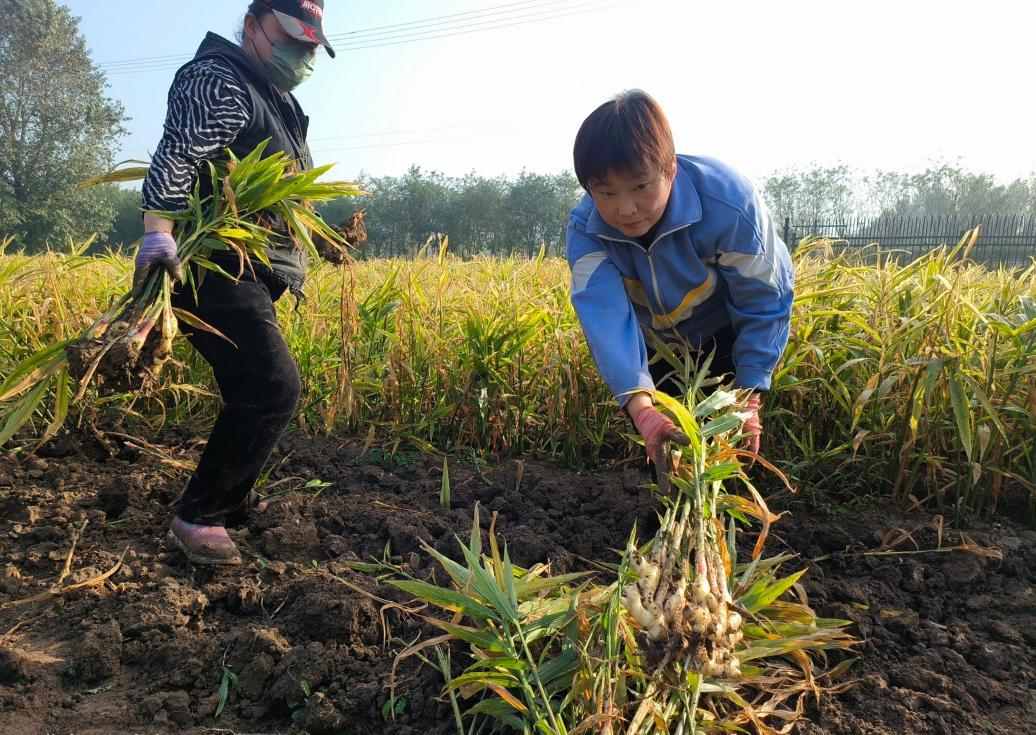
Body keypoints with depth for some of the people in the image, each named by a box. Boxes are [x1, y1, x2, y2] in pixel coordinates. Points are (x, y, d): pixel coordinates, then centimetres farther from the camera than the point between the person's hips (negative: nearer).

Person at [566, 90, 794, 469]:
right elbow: (606, 316, -41)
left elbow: (765, 301, -24)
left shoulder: (729, 203, -35)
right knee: (658, 447, 7)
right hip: (658, 346, 3)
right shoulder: (585, 229, -28)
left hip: (727, 337, -2)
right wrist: (640, 409, -56)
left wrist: (750, 398, -29)